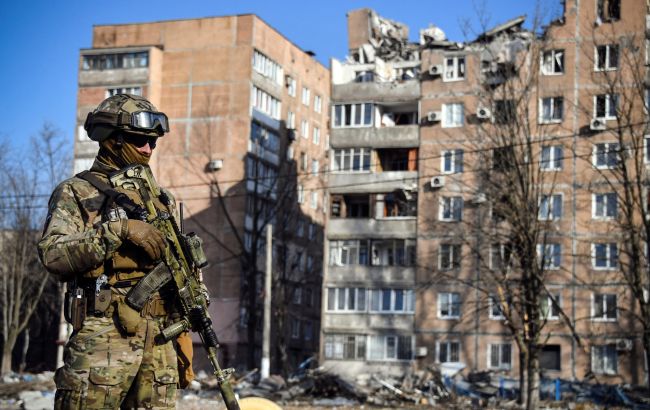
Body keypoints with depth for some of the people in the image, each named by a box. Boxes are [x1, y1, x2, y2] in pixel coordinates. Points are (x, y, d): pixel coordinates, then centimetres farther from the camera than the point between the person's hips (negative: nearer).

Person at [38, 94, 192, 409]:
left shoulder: (160, 199, 20)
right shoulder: (76, 193, 2)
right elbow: (53, 255, -14)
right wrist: (119, 229, -21)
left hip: (159, 341, 6)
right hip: (102, 338, -5)